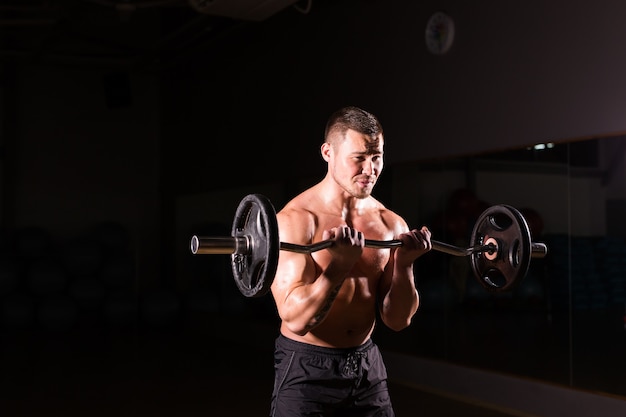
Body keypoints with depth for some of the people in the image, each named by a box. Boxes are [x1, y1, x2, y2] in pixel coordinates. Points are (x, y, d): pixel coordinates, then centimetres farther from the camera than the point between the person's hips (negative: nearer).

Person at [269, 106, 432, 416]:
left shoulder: (390, 224, 1)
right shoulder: (296, 220, -14)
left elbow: (398, 320, 1)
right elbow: (296, 320, -20)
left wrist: (404, 264, -14)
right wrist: (341, 265, -30)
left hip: (367, 367, 5)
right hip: (307, 370, -4)